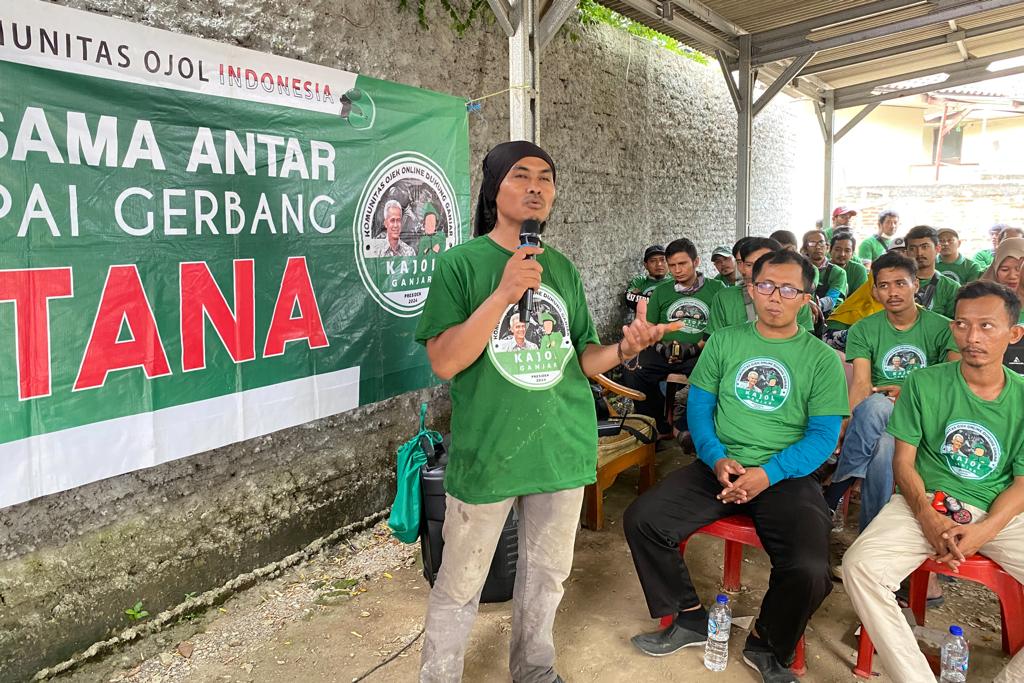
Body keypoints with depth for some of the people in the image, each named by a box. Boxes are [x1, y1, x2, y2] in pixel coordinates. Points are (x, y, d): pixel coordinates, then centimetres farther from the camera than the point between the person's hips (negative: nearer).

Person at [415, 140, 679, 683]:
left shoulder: (562, 268, 7)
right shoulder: (460, 263, -7)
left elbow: (579, 358, 11)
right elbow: (444, 362, -15)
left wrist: (623, 348, -10)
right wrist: (505, 293, -23)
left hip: (562, 448, 5)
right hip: (487, 451, -4)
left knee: (547, 575, 20)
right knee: (460, 587, 8)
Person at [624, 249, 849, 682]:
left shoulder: (822, 359, 2)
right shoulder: (723, 342, 8)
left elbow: (823, 435, -4)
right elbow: (698, 406, 7)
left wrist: (768, 474, -18)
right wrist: (717, 459, -12)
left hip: (787, 476, -2)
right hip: (719, 467, 3)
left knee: (809, 570, -27)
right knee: (641, 520, -16)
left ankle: (767, 646, 8)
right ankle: (690, 618, 8)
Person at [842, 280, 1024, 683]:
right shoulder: (924, 385, 1)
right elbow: (903, 462, 1)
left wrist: (981, 533, -14)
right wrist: (929, 518, -17)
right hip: (928, 503, -1)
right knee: (861, 565, -29)